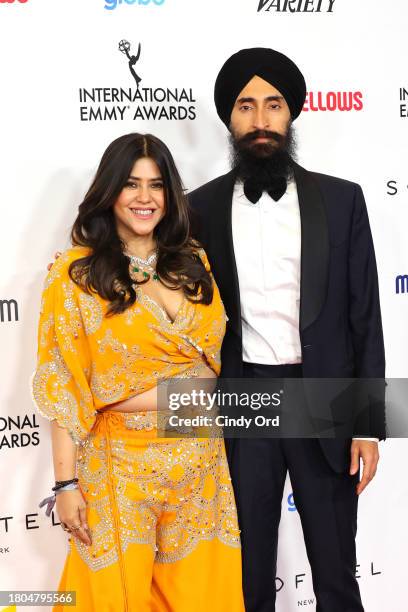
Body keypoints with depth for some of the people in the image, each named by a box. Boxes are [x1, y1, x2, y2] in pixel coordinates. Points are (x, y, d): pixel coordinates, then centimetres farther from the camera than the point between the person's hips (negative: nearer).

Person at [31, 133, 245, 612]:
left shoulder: (193, 262, 5)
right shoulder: (76, 274, -7)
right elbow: (63, 386, -9)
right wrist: (67, 483, -11)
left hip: (201, 462, 4)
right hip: (122, 465, -3)